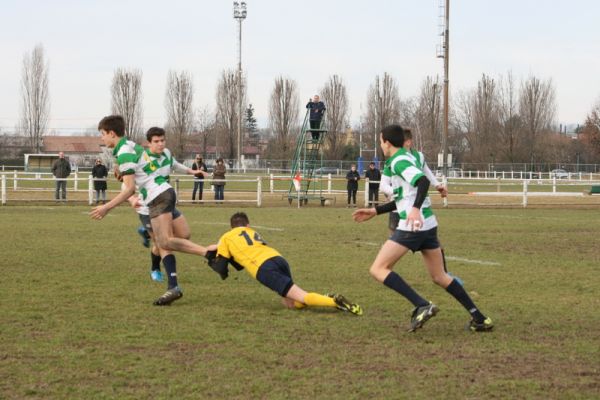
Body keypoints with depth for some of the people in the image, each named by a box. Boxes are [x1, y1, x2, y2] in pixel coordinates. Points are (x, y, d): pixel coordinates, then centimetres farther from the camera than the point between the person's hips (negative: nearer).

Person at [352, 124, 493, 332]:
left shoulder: (399, 161, -8)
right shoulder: (406, 158, 21)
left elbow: (423, 181, -26)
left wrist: (415, 209, -40)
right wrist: (375, 211, 32)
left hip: (412, 226, -9)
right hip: (428, 224, 9)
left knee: (378, 269, -7)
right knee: (439, 276, 17)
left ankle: (422, 306, -20)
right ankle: (479, 318, 13)